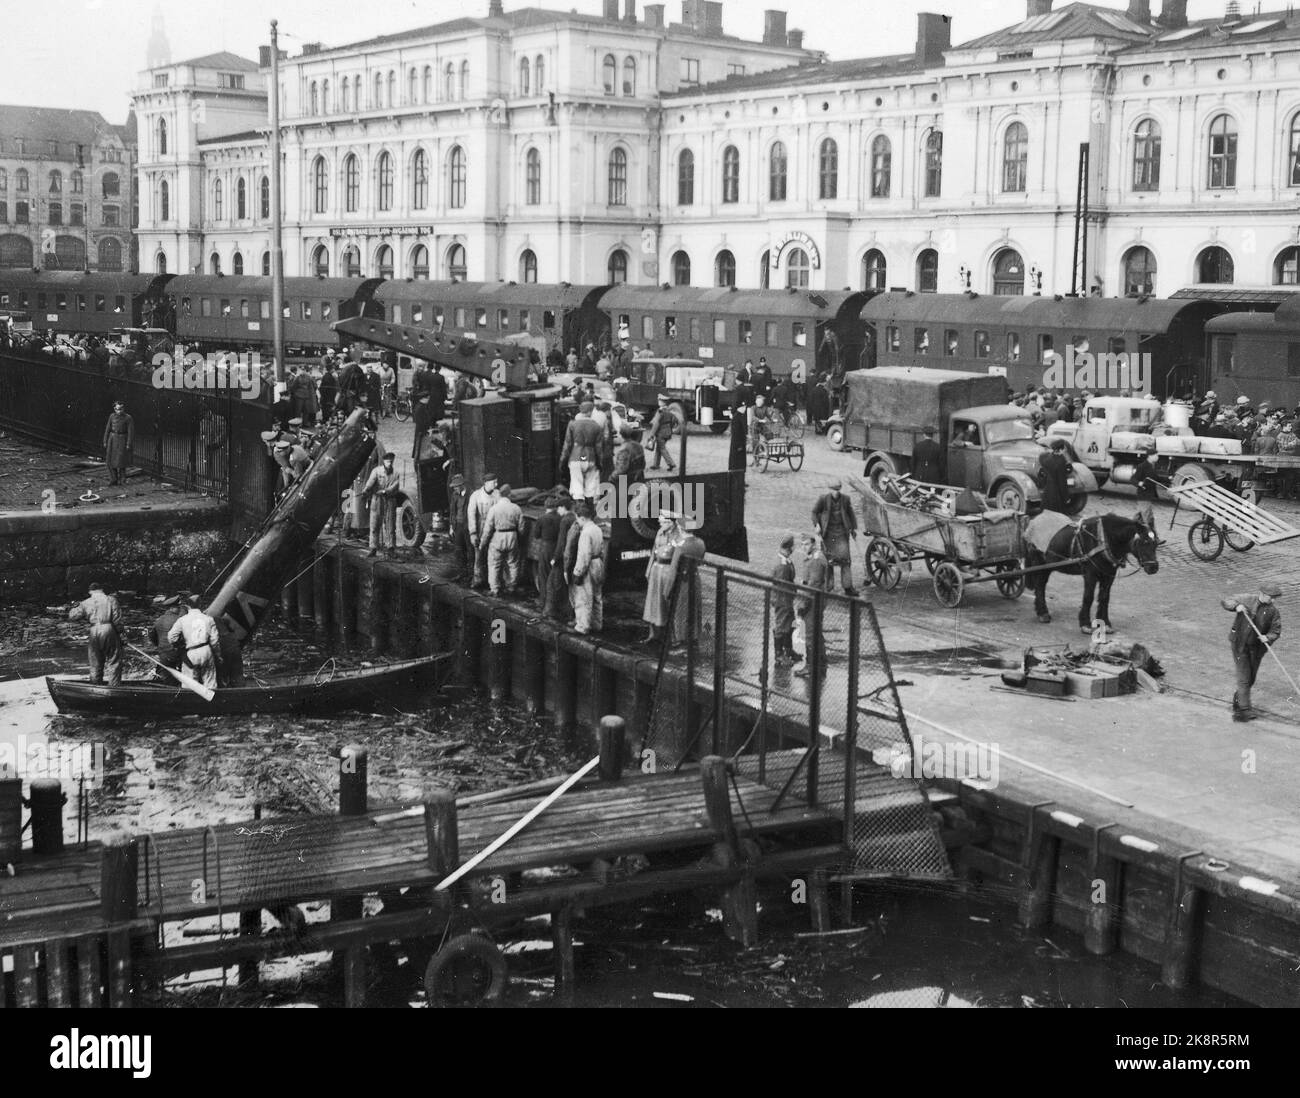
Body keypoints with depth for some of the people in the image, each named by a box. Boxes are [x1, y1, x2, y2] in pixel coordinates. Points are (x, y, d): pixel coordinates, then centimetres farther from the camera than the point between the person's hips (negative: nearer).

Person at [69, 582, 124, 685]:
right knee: (114, 662, 4)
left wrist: (76, 606, 31)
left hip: (93, 633, 2)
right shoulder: (111, 600, 4)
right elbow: (117, 619, -2)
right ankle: (113, 687, -2)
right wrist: (119, 632, 7)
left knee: (95, 665, 13)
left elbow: (72, 617, 12)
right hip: (109, 630, -2)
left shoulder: (85, 603, 10)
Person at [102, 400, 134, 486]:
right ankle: (113, 480, 10)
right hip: (112, 440, 4)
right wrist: (105, 441, 6)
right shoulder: (112, 416, 4)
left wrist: (129, 444, -12)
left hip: (122, 440, -4)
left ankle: (122, 480, 7)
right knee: (111, 460, 2)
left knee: (120, 461, -4)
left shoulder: (128, 418, -7)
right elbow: (107, 429, 8)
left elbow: (131, 432, -8)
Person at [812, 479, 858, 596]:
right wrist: (817, 524, -7)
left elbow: (851, 514, 14)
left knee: (845, 558, -5)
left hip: (841, 532, 1)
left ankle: (848, 587, -3)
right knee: (828, 559, 5)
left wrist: (854, 528, 14)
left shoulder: (845, 499, 0)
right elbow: (814, 512, 6)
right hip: (828, 532, -1)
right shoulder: (823, 499, -7)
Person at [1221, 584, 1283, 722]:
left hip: (1256, 649, 3)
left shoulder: (1273, 612, -2)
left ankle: (1237, 702, 33)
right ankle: (1245, 709, -13)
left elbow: (1275, 631, -1)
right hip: (1239, 645, -3)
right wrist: (1236, 606, -22)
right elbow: (1226, 602, -1)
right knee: (1244, 678, -10)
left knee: (1250, 679, 11)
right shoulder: (1246, 600, -5)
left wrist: (1268, 637, -22)